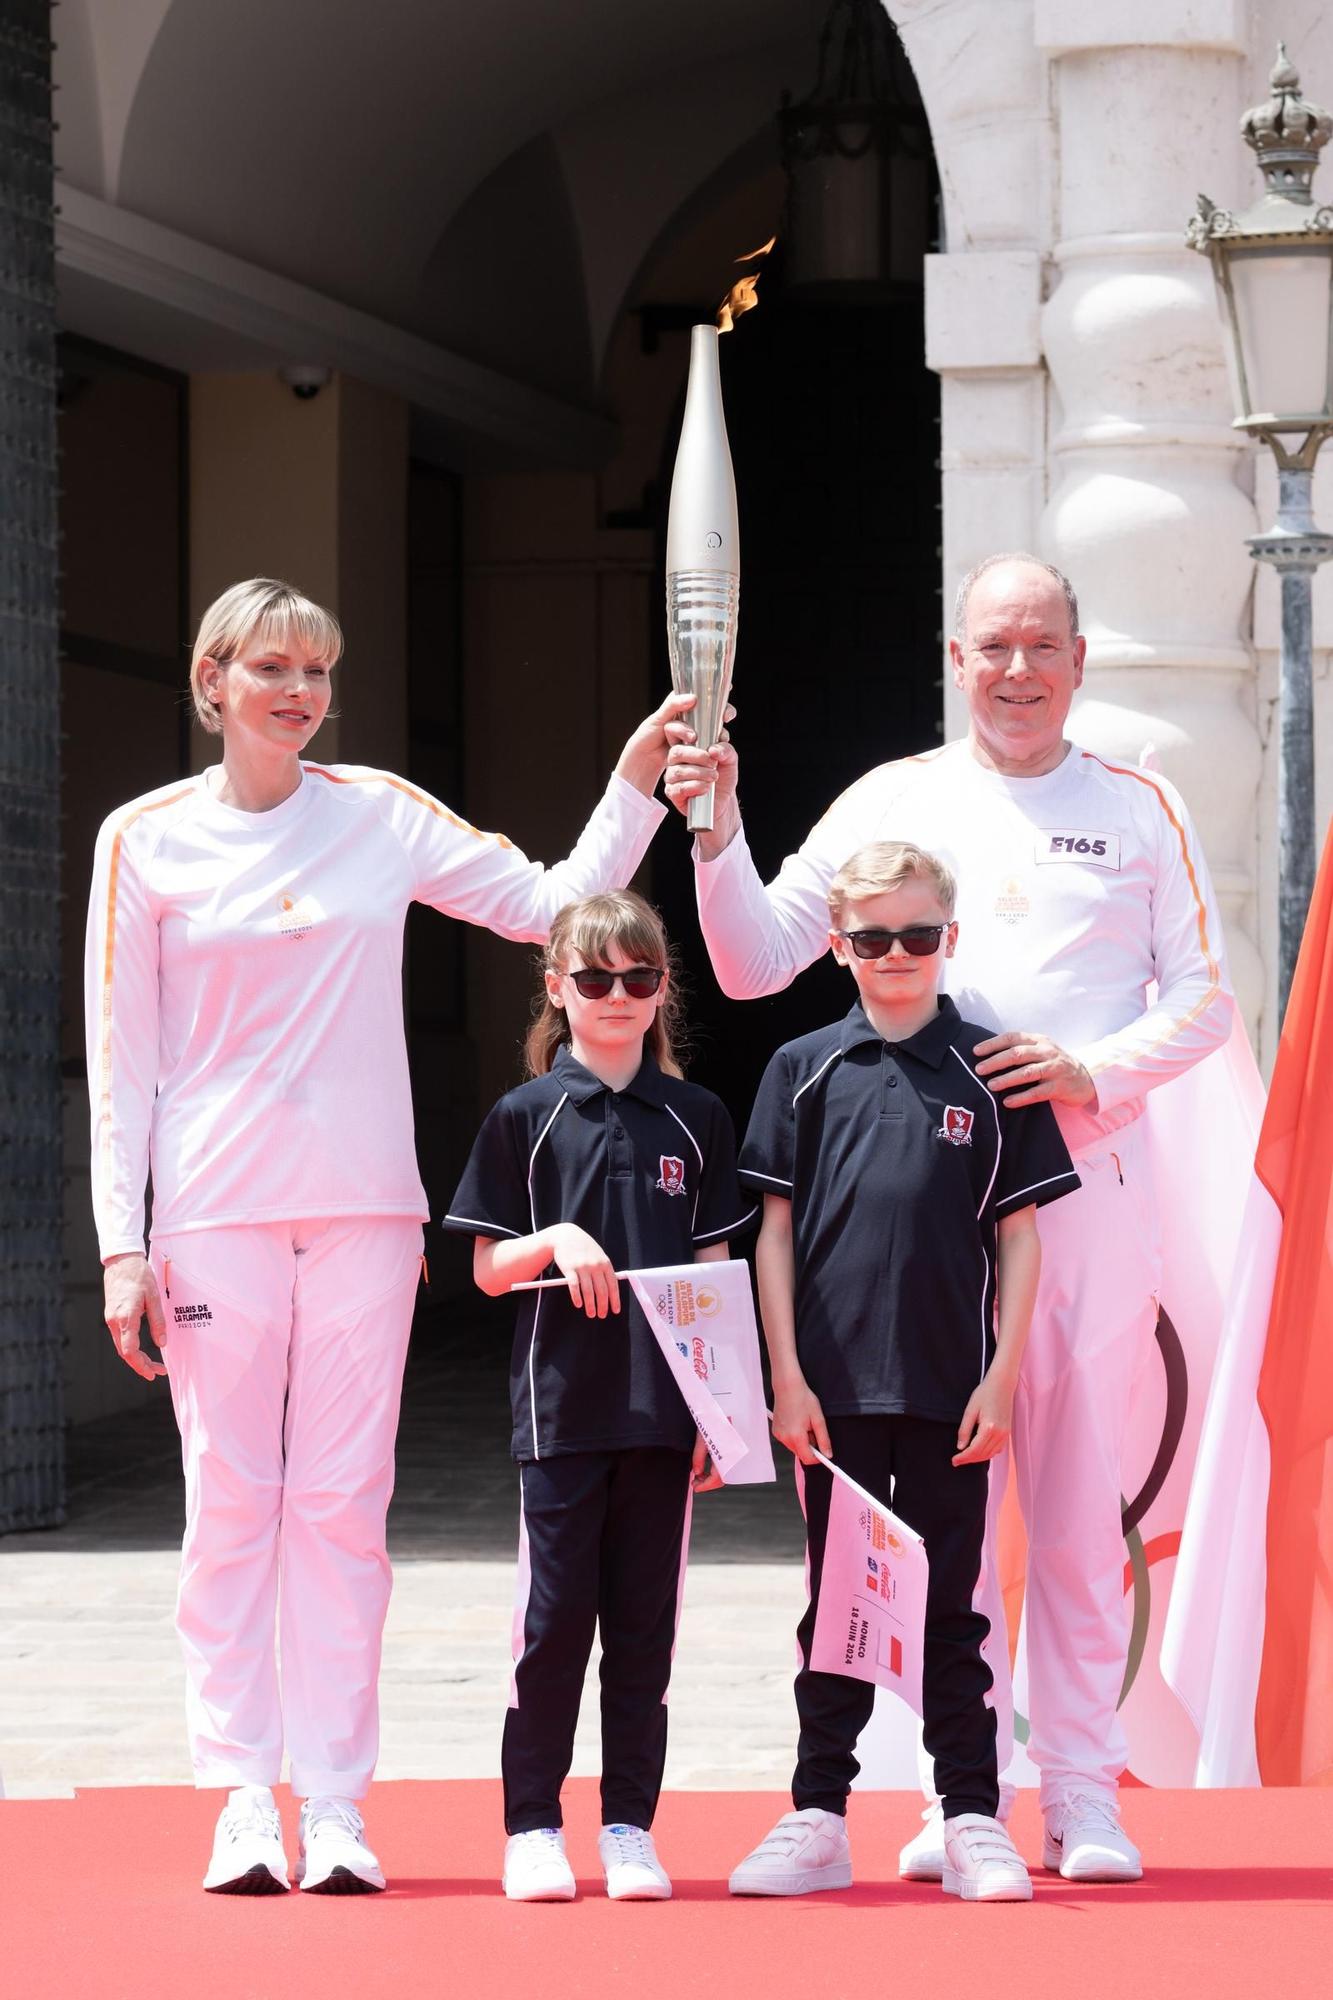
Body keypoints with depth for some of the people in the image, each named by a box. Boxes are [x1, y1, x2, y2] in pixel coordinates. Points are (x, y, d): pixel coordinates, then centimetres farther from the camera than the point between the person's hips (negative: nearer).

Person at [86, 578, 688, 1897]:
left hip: (363, 1209, 1)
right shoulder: (147, 840, 3)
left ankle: (335, 1800, 3)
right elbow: (122, 1059, 4)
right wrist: (122, 1244, -1)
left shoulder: (382, 816, 7)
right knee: (229, 1500, -2)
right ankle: (242, 1798, 3)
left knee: (342, 1501, 0)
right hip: (214, 1212, -1)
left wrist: (638, 781, -2)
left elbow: (554, 901, 9)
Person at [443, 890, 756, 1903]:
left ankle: (631, 1828, 12)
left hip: (665, 1405, 2)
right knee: (555, 1615, -1)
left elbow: (713, 1273, 10)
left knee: (645, 1621, 5)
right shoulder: (526, 1117, 2)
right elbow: (489, 1269, 3)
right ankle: (533, 1827, 6)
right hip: (562, 1403, -2)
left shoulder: (696, 1120, 8)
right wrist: (557, 1241, -17)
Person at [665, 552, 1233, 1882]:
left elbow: (1202, 1000, 6)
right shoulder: (893, 803, 7)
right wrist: (716, 833, -12)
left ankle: (1083, 1796, 7)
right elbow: (756, 963, 3)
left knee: (1080, 1503, 1)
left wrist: (1096, 1067, -11)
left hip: (1090, 1185, 0)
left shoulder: (1140, 812, 8)